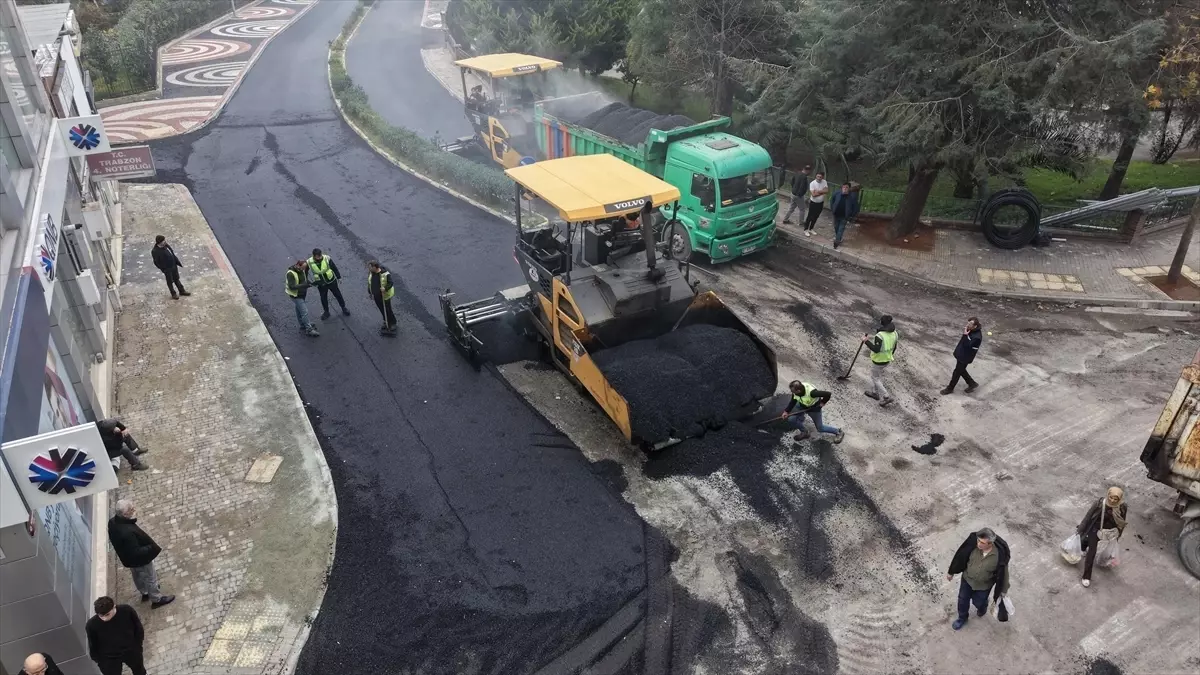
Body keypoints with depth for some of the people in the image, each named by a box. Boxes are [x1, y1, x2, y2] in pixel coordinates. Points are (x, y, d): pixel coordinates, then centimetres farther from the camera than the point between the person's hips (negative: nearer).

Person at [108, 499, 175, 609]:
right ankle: (157, 600, 38)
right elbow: (136, 552, -35)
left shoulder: (113, 522, -17)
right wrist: (153, 548, -25)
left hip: (127, 557, 8)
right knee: (150, 578, 17)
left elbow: (112, 539, 3)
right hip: (139, 559, -8)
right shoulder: (127, 533, -45)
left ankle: (145, 593, 57)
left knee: (138, 576, 32)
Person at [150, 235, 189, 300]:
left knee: (176, 279, 22)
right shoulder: (155, 251, -25)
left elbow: (172, 254, 7)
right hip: (167, 269, -6)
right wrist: (164, 269, -17)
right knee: (170, 282, 13)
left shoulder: (166, 245, -5)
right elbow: (156, 263, -18)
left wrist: (178, 262, 11)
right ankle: (173, 294, 29)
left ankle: (182, 291, 37)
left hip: (174, 265, 6)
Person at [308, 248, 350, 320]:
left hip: (331, 281, -1)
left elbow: (334, 268, -7)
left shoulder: (327, 259, -21)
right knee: (323, 298, 15)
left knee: (338, 295, 14)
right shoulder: (309, 262, -20)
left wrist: (339, 277, 2)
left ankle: (344, 308, 34)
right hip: (321, 284, 1)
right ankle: (326, 312, 38)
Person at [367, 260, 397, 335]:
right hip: (376, 296, 6)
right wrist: (370, 292, 12)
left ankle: (393, 323, 25)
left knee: (387, 310, 5)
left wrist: (385, 288, -35)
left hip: (384, 295, -6)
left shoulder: (385, 274, -25)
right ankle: (386, 322, 38)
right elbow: (369, 283, 8)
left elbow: (390, 283, -18)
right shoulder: (370, 273, -6)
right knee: (382, 309, 19)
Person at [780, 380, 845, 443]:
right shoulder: (795, 391, -25)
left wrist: (823, 402, -20)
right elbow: (793, 402, -6)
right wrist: (786, 411, -16)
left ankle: (838, 432, 29)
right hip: (803, 407, 5)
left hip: (814, 408, -5)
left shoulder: (811, 392, -43)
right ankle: (804, 432, 21)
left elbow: (828, 394, -37)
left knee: (820, 428, 5)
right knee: (793, 420, -7)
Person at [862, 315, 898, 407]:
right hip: (887, 360, 8)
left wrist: (866, 341, -25)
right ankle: (877, 393, 39)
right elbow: (894, 346, 9)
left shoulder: (880, 335, -28)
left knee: (875, 378, 7)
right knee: (879, 376, 25)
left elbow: (876, 349, -31)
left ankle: (886, 397, 2)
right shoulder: (894, 333, -4)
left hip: (878, 361, -8)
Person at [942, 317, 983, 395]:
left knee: (957, 372, 7)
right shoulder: (970, 330, -4)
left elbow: (967, 345, -31)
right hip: (961, 354, 9)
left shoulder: (977, 336, -31)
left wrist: (965, 335, -35)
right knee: (961, 370, 24)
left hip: (965, 357, -9)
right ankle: (972, 383, 43)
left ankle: (950, 388, 25)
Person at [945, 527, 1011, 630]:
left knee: (978, 602, 25)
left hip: (983, 585, -2)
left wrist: (1002, 591, -1)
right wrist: (951, 572, 1)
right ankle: (962, 618, 52)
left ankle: (982, 608, 62)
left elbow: (1003, 573, -17)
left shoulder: (1000, 555, -37)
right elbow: (960, 556, -13)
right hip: (967, 579, 2)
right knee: (963, 599, 22)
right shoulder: (972, 542, -32)